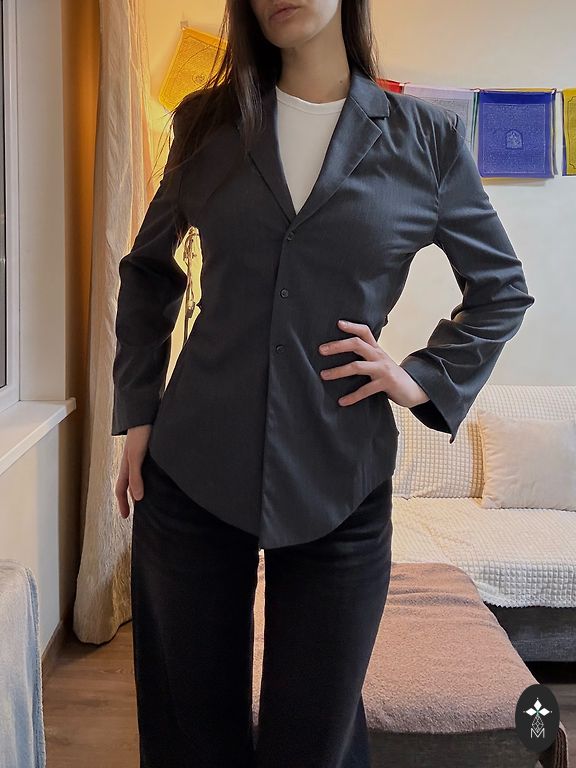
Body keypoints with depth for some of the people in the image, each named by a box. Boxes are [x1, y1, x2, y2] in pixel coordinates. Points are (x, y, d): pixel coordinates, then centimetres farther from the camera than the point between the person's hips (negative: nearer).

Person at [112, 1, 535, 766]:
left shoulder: (428, 138, 2)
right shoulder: (208, 124, 6)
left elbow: (501, 289, 13)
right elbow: (148, 272, 15)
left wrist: (427, 378, 0)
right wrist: (137, 411, 8)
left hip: (339, 482, -1)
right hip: (192, 473, 2)